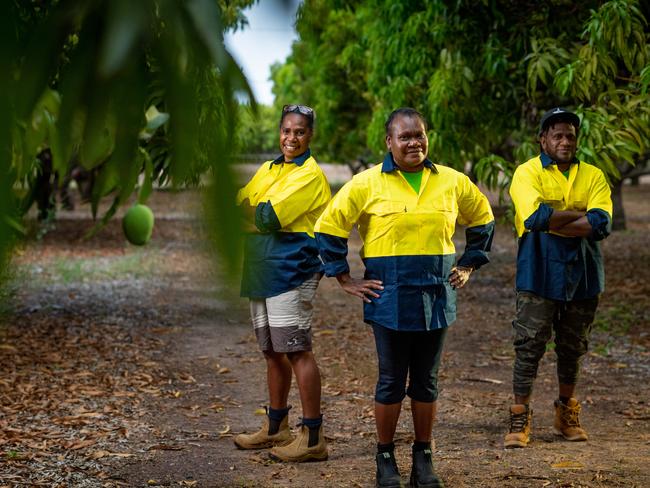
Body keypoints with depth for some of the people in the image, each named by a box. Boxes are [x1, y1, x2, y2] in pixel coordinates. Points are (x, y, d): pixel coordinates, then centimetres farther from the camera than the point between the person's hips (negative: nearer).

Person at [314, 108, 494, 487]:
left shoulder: (453, 182, 5)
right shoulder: (367, 184, -4)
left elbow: (482, 220, 21)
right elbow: (329, 227, 1)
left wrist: (468, 266, 14)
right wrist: (345, 279, -1)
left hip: (436, 297, 3)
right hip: (389, 298, -3)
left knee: (427, 380, 10)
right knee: (391, 381, 5)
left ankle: (424, 458, 22)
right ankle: (385, 457, 18)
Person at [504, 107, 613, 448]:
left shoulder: (593, 176, 5)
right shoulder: (528, 173, -3)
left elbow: (601, 225, -12)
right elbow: (535, 216, -22)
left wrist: (551, 222, -17)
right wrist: (580, 215, -13)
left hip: (582, 276, 3)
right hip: (539, 276, -3)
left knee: (573, 348, 14)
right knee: (529, 346, -2)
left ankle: (567, 413, 29)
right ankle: (520, 417, 7)